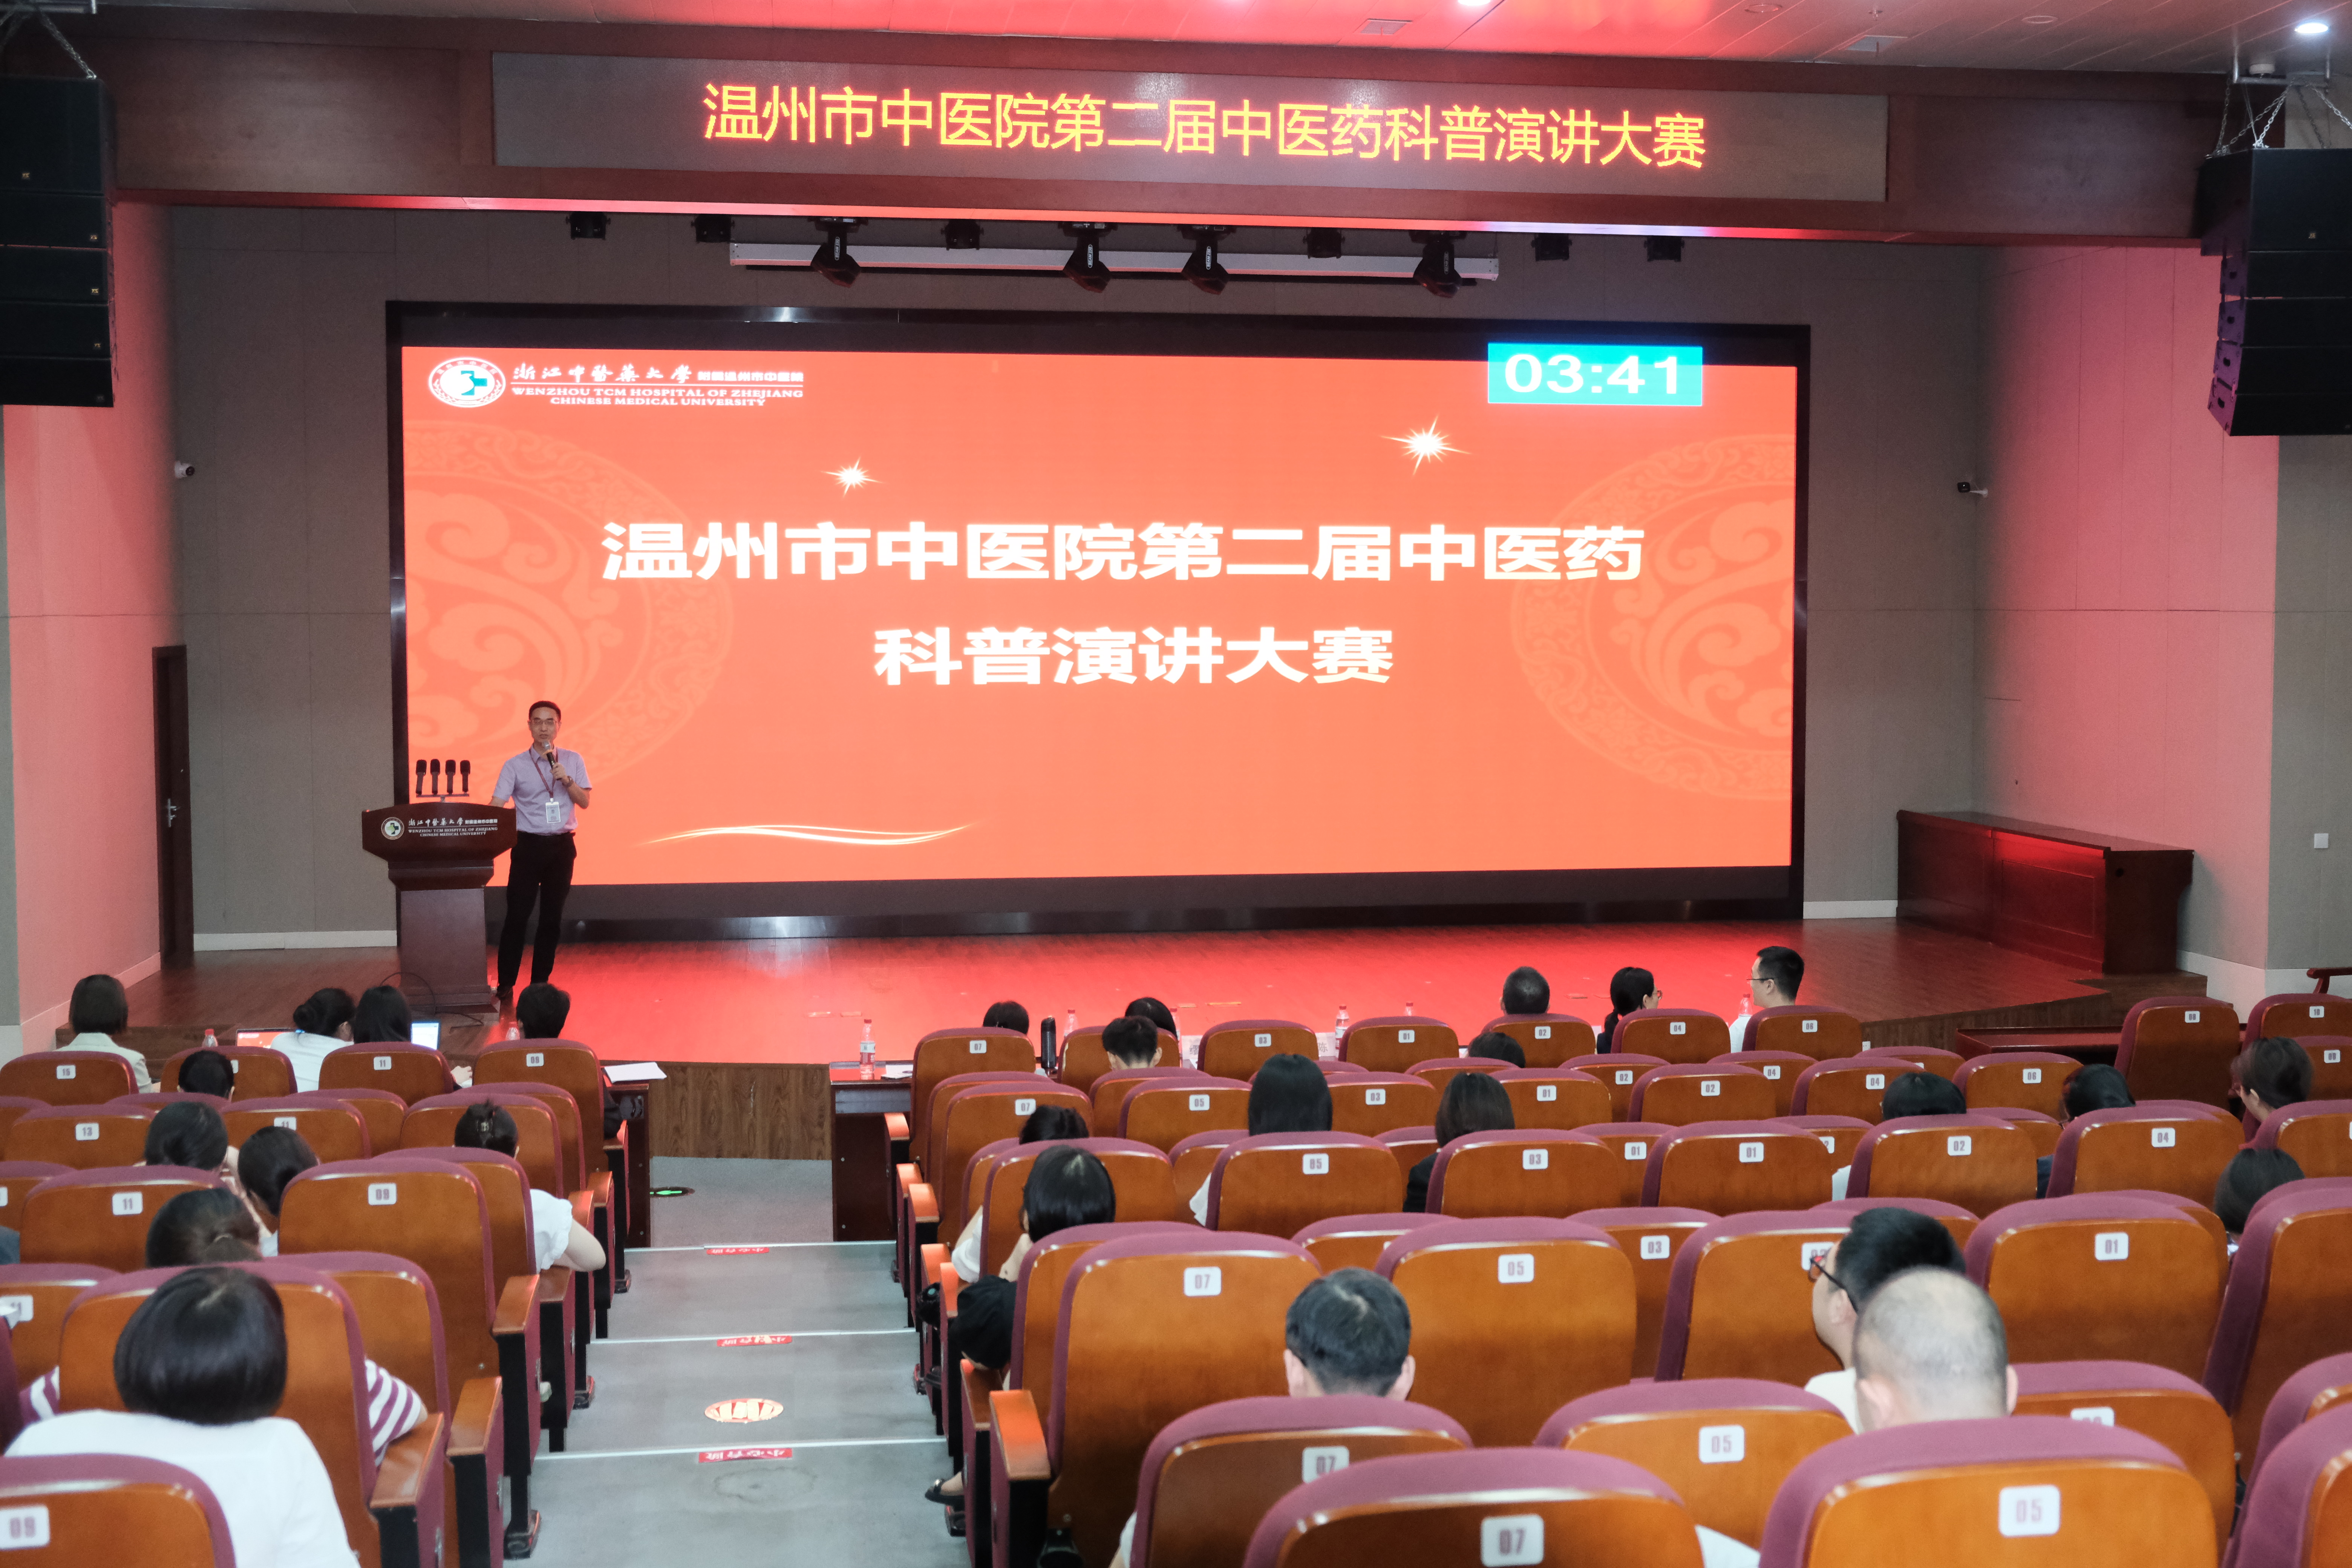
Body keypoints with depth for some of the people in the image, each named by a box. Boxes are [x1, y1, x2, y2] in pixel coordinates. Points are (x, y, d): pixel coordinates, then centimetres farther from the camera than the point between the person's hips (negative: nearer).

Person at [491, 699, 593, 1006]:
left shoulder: (573, 761, 8)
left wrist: (567, 780, -12)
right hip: (528, 845, -2)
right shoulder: (515, 765, 0)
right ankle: (506, 985, 1)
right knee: (517, 917, -5)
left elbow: (584, 802, 4)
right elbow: (496, 805, -8)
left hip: (561, 846, 2)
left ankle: (540, 984, 15)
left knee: (552, 919, 6)